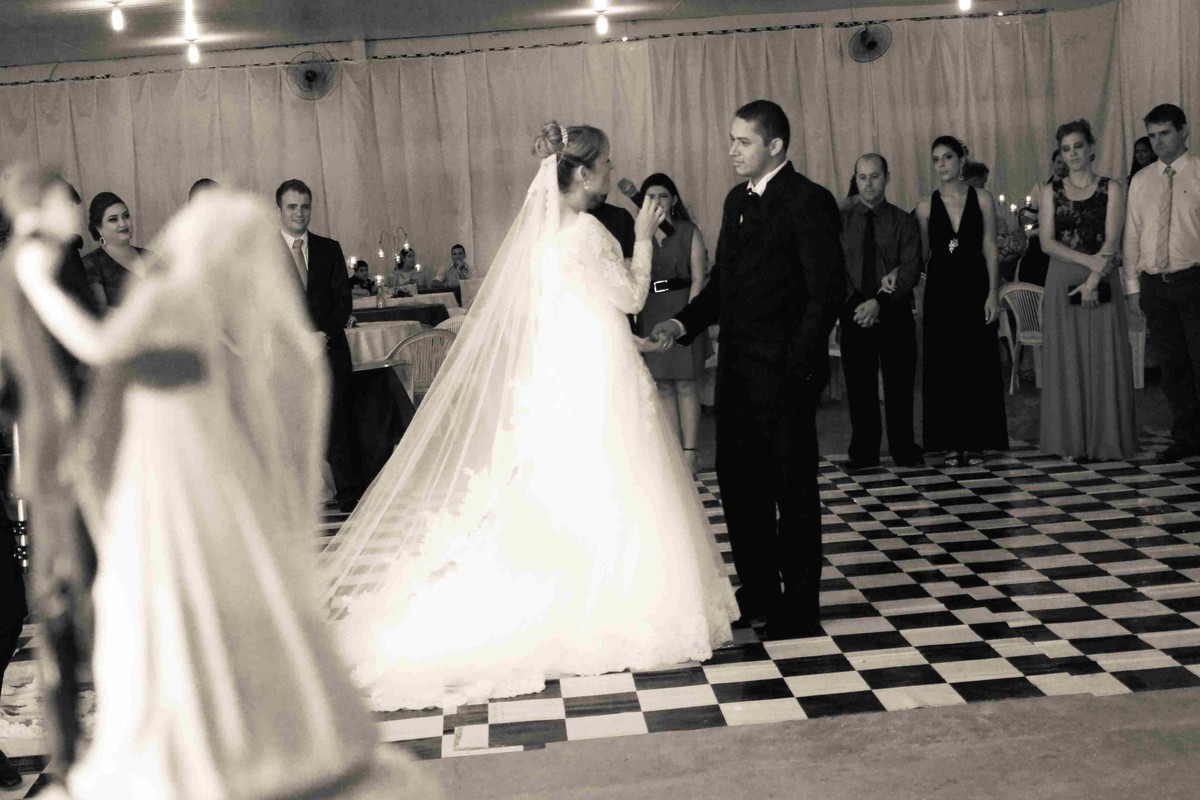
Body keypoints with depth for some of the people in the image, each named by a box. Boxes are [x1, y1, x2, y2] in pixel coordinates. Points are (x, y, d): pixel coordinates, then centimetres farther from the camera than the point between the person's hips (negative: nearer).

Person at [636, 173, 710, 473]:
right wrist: (631, 320, -3)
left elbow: (698, 278, -4)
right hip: (650, 315, 3)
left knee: (686, 385, -2)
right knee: (663, 387, 6)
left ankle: (689, 452, 0)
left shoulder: (689, 233, 1)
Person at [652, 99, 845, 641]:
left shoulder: (808, 202, -10)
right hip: (737, 370, 8)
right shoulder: (737, 200, 14)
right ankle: (758, 593, 28)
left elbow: (827, 291, -15)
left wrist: (798, 367, -20)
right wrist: (683, 324, 4)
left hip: (784, 373, -8)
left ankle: (799, 609, 16)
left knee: (792, 489, 3)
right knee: (738, 483, 13)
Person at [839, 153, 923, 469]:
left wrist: (880, 302, -18)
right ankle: (863, 453, 12)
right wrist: (856, 303, -12)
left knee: (899, 384, 3)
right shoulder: (840, 220, 7)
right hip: (855, 312, 1)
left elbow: (912, 270, -6)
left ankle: (904, 451, 14)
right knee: (859, 385, 3)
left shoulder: (904, 222, 3)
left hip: (895, 312, -1)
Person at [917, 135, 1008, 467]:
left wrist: (993, 293, -6)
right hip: (940, 289, 1)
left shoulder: (982, 199, 2)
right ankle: (951, 443, 10)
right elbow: (922, 254, 8)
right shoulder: (926, 205, 4)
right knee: (943, 366, 2)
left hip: (974, 287, -1)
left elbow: (990, 249, 0)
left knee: (978, 365, 1)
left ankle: (976, 441, 10)